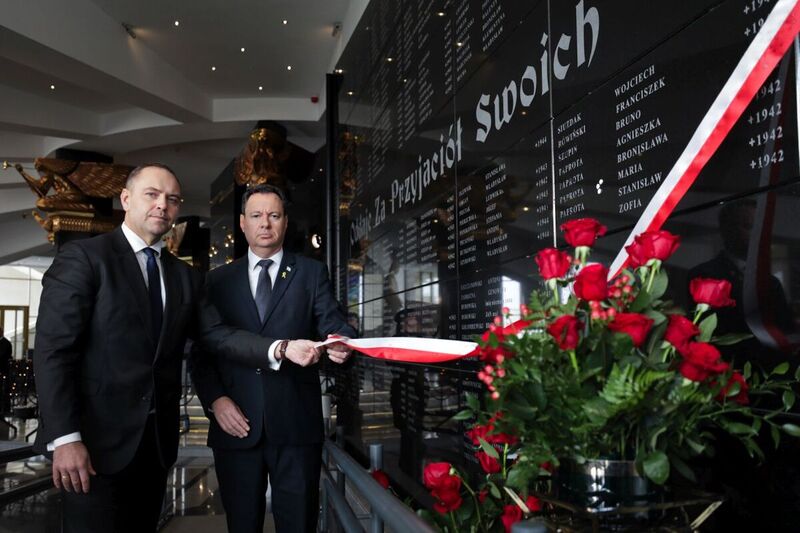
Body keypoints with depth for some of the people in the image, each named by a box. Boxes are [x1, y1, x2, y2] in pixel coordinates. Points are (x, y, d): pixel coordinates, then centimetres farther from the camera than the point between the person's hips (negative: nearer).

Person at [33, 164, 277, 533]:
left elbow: (217, 334, 1)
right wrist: (65, 438, -20)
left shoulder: (185, 276, 12)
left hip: (156, 441, 6)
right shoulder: (83, 258, -7)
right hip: (98, 438, -6)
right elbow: (53, 351, -13)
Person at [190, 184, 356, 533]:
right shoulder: (219, 280, 11)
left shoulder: (311, 273, 8)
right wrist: (215, 400, -6)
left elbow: (333, 324, -5)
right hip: (236, 423, 2)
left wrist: (342, 344, -28)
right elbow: (201, 349, 9)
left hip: (296, 424, -1)